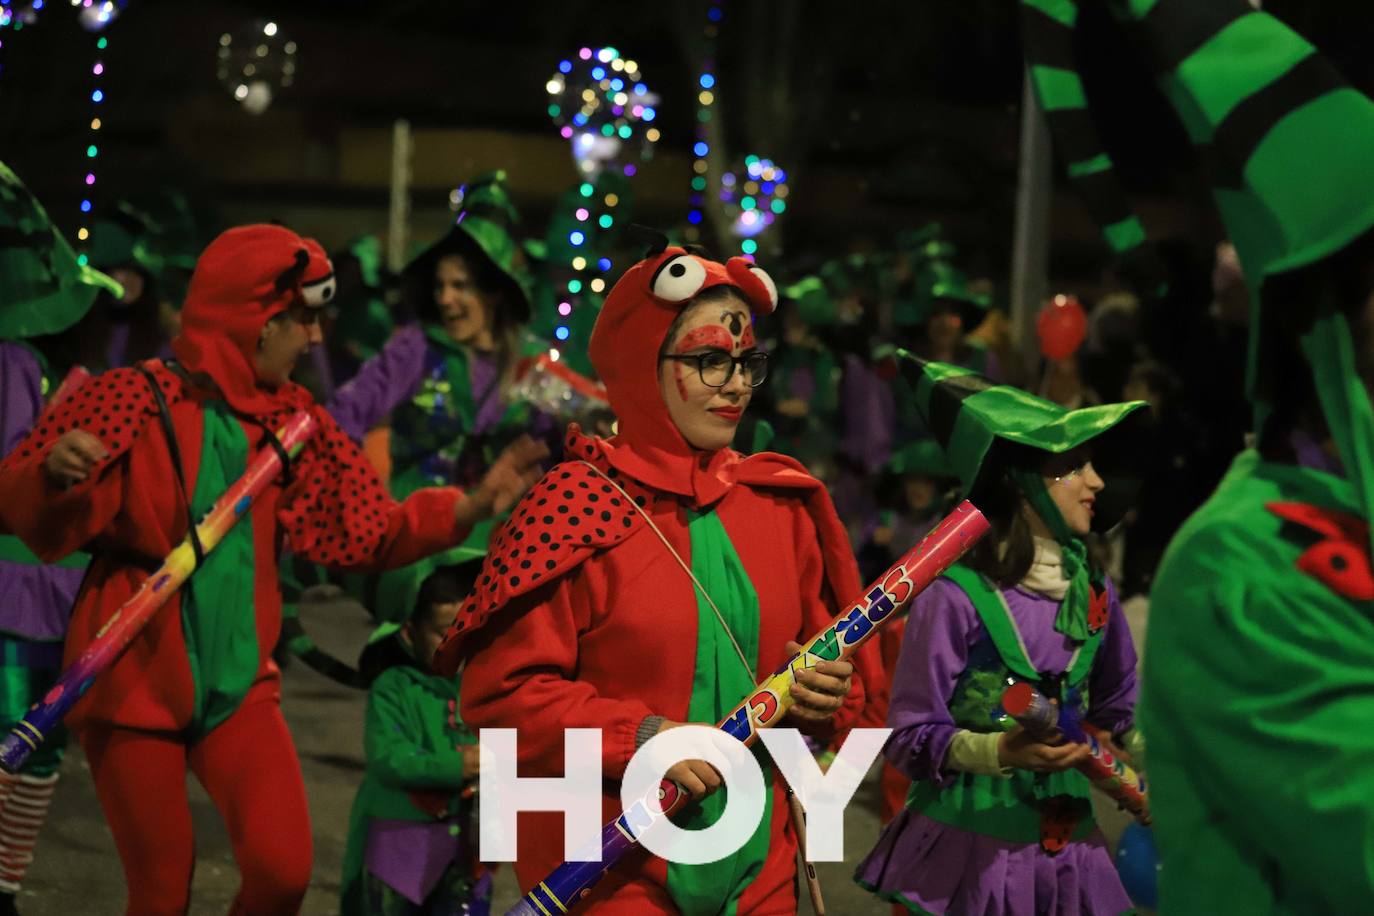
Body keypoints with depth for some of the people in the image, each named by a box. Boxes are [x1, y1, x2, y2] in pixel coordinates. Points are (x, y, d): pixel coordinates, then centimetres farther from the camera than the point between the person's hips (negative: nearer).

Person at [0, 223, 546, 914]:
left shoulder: (291, 421, 5)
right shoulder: (137, 401, -10)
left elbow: (363, 532, 8)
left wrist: (470, 506, -4)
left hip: (239, 684, 4)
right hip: (132, 682, -4)